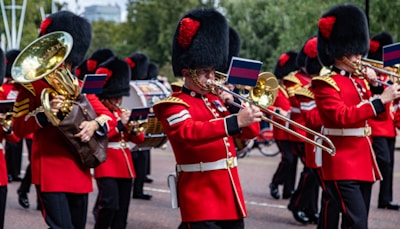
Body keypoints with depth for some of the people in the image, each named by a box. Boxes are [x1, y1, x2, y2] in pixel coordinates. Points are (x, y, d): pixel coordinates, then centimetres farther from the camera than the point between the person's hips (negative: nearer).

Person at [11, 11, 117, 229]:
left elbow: (110, 117, 10)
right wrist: (45, 112, -25)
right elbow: (19, 128, -8)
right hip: (50, 172, -6)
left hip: (79, 171, 6)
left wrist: (94, 124, -13)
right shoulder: (32, 87, -1)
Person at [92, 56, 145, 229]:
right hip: (107, 167, -7)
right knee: (110, 205, -19)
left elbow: (139, 139, 14)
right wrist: (120, 124, -20)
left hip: (125, 167, 7)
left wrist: (133, 128, -7)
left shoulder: (122, 113, 17)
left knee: (122, 211, 7)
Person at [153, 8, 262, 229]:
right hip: (200, 196, -7)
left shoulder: (216, 100, 16)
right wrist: (235, 121, -36)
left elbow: (250, 131, 14)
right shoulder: (174, 105, -6)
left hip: (229, 193, 8)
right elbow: (191, 132, -26)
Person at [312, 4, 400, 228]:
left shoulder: (359, 81, 15)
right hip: (342, 165, -8)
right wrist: (381, 100, -24)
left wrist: (376, 86, -1)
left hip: (364, 162, 8)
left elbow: (380, 115, 15)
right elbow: (342, 116, -24)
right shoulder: (325, 84, -10)